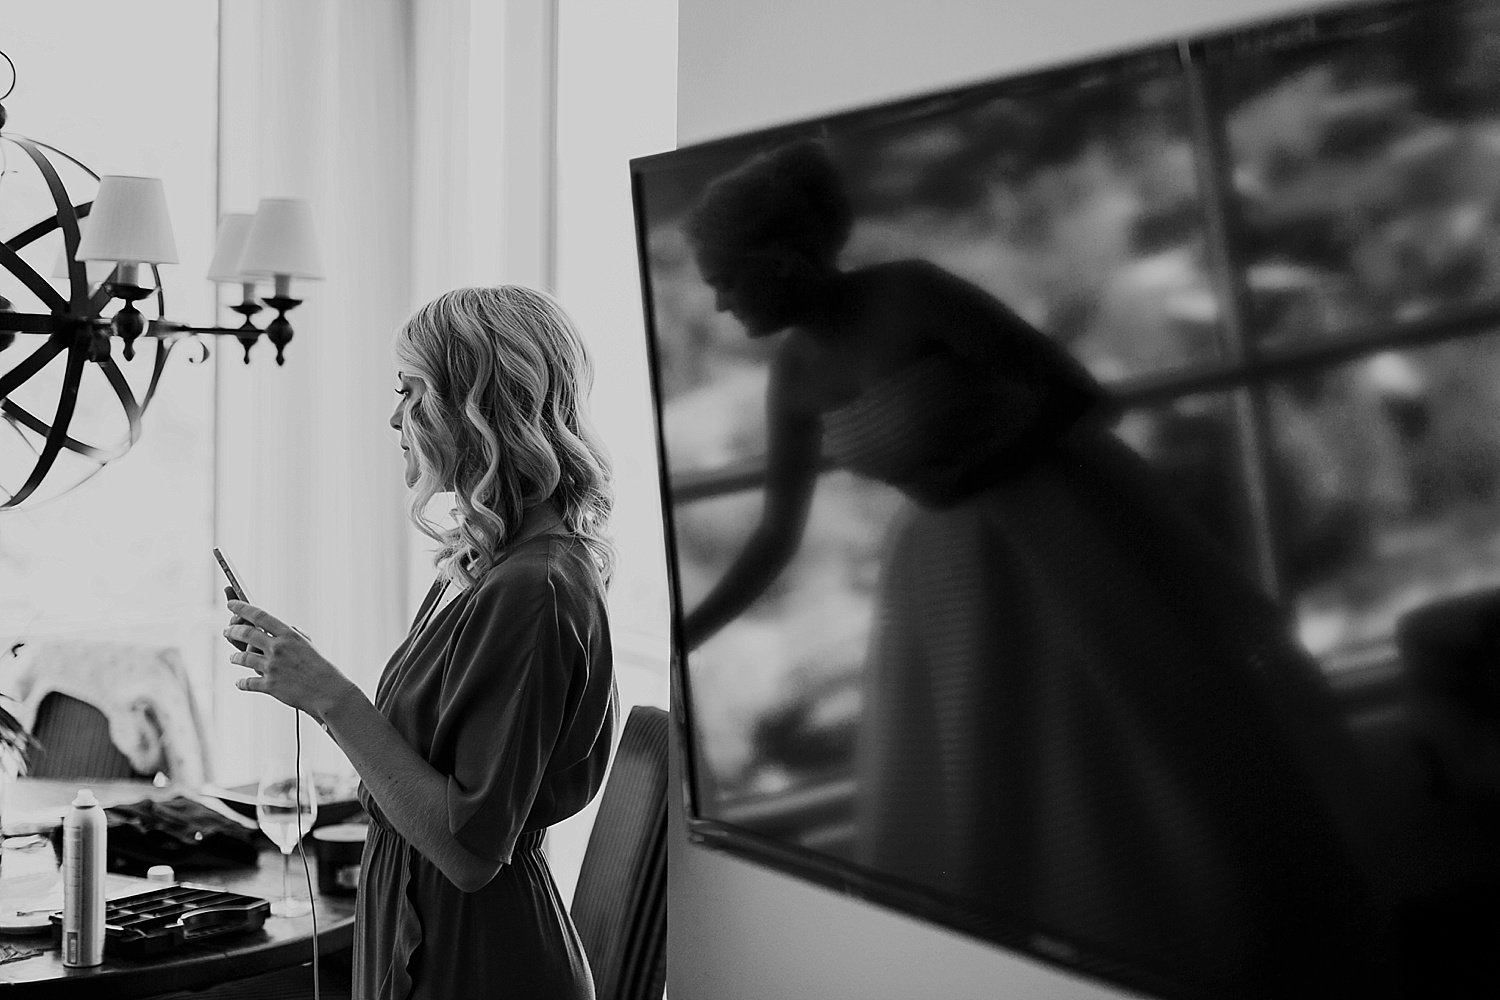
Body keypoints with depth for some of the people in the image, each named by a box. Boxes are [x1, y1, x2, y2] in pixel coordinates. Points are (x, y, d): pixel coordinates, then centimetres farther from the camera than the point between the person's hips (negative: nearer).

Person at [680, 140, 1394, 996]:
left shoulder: (912, 292, -21)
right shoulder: (795, 370, -1)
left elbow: (1084, 396, -17)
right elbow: (778, 539, 6)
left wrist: (973, 470, -17)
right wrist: (680, 639, 2)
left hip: (1068, 533, -6)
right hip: (952, 574, 6)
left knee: (1188, 759, 4)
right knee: (958, 823, 5)